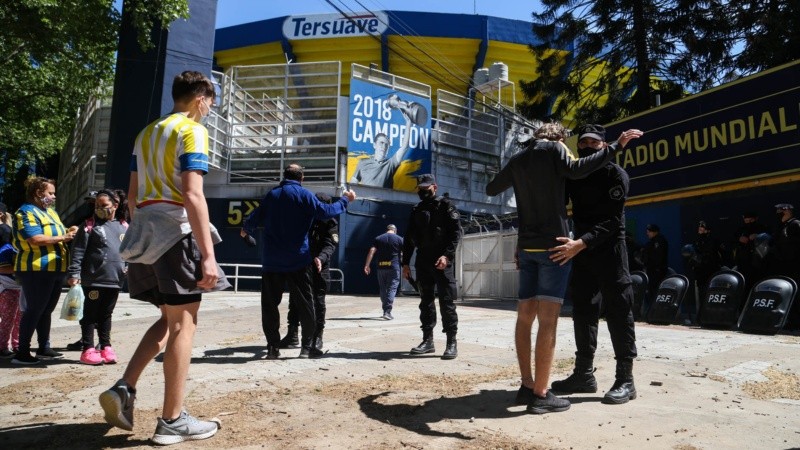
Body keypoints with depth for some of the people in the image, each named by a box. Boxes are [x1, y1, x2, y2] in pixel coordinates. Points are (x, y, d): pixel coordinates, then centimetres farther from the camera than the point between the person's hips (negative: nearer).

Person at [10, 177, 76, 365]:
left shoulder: (51, 212, 20)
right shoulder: (26, 212, -9)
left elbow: (57, 234, 24)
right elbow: (35, 239, -21)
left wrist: (69, 233, 3)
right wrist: (62, 238, -16)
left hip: (55, 268, 9)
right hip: (36, 269, -9)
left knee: (46, 310, 14)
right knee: (34, 310, -5)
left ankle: (44, 348, 22)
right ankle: (22, 352, 3)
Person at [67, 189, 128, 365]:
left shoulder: (124, 227, 11)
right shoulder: (90, 225, -2)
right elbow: (78, 250, -7)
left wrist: (129, 266, 5)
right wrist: (74, 273, -13)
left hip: (115, 280, 4)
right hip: (93, 279, -4)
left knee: (106, 315, 14)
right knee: (90, 314, 4)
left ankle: (105, 347, 22)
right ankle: (88, 349, 11)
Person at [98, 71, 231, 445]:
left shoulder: (146, 133, 19)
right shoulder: (192, 131, -7)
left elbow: (133, 195, 19)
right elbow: (192, 195, -19)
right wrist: (208, 254, -21)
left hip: (145, 232, 9)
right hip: (176, 233, -8)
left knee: (168, 320, 19)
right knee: (183, 324, -1)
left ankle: (124, 389, 9)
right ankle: (172, 421, 5)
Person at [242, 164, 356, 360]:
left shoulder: (272, 194, 7)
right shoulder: (305, 195, -3)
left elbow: (253, 219, 10)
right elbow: (326, 212, -9)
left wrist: (246, 230, 32)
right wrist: (345, 200, 6)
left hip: (271, 261, 2)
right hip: (298, 261, -2)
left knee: (270, 304, 7)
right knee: (305, 303, 6)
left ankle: (273, 347, 6)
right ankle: (307, 346, 6)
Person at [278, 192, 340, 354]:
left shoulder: (331, 223, -5)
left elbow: (330, 245, -18)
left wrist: (321, 258, -37)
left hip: (318, 269, -5)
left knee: (318, 302, -1)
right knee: (295, 300, 11)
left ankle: (317, 337, 9)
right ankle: (292, 336, 23)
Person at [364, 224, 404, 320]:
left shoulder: (378, 239, 9)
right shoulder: (399, 239, 4)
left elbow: (371, 251, -3)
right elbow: (404, 253, 2)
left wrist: (367, 265, -4)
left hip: (381, 267, 3)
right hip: (394, 267, -2)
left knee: (383, 289, 13)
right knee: (392, 288, -2)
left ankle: (386, 311, 20)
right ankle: (387, 312, -12)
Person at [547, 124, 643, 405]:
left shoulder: (616, 174, -10)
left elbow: (611, 220, -20)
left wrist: (580, 243, -33)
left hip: (609, 250, -6)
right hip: (581, 250, 6)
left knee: (618, 313, -3)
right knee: (583, 311, 9)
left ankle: (625, 379, 3)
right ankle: (584, 374, 19)